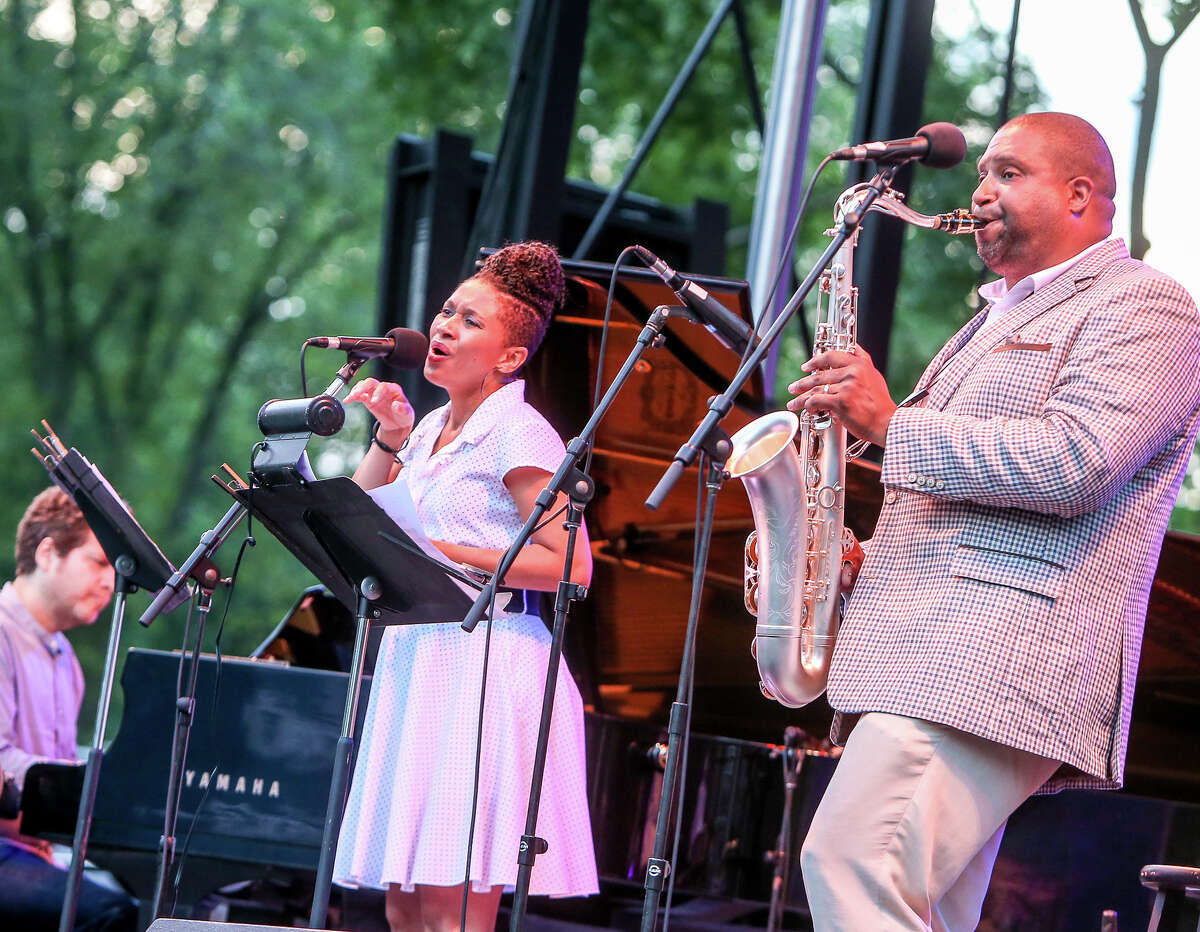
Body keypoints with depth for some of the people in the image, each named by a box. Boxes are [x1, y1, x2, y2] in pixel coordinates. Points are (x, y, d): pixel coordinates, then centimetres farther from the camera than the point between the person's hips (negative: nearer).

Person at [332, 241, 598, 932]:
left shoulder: (519, 435, -7)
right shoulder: (431, 429, 17)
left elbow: (571, 566, -16)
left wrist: (448, 556, -16)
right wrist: (390, 438, 8)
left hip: (487, 662, -8)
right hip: (417, 660, 8)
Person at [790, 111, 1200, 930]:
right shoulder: (996, 322, 30)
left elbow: (1073, 462, -19)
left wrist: (891, 423, -12)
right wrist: (864, 561, 14)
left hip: (1001, 657, -10)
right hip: (922, 655, 10)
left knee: (851, 865, -24)